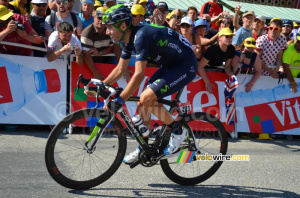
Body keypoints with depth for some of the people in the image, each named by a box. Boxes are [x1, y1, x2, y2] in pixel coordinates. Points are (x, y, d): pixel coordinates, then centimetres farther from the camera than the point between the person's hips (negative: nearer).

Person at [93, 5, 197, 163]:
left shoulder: (140, 36, -28)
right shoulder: (128, 39, 2)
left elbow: (139, 74, -33)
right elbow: (120, 69, 11)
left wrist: (119, 101, -33)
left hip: (186, 65, -10)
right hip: (171, 65, 10)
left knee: (146, 98, -21)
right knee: (143, 104, 4)